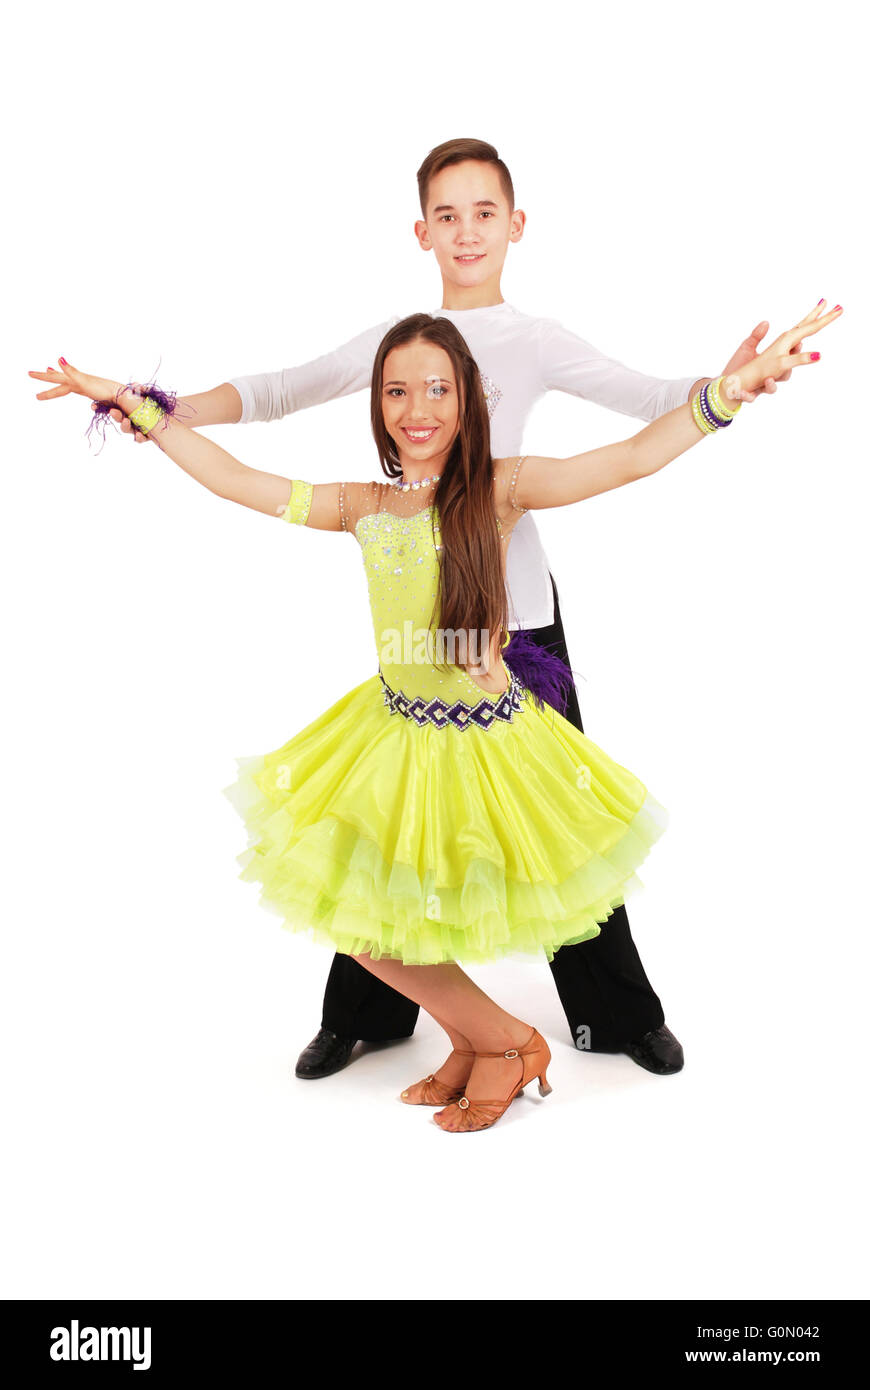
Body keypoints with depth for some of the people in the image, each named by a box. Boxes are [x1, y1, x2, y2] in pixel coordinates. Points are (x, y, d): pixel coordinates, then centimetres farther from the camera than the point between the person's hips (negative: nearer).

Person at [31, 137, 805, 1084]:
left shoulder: (536, 342, 4)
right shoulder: (394, 340, 10)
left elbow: (651, 401, -6)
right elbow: (276, 393, 6)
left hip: (514, 597, -2)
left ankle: (619, 1015, 24)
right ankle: (364, 1015, 28)